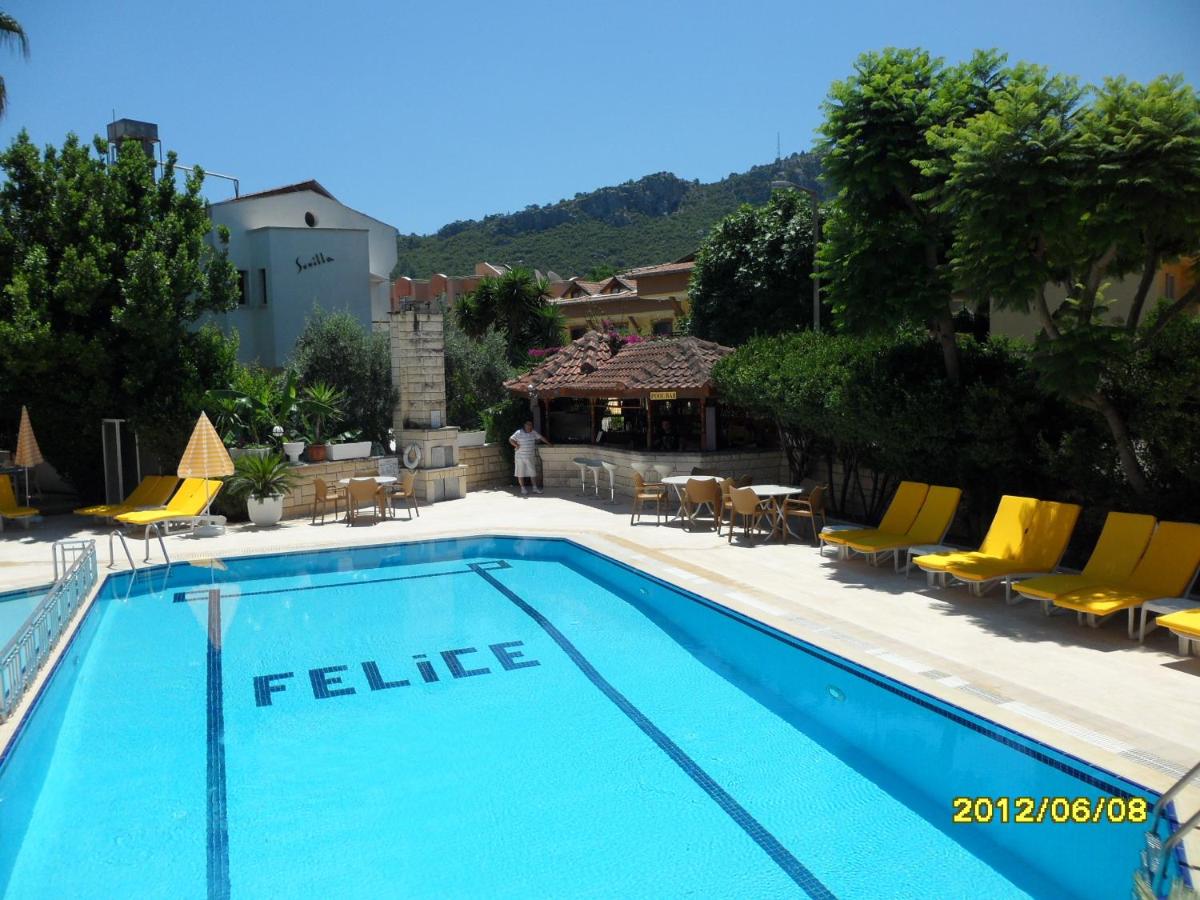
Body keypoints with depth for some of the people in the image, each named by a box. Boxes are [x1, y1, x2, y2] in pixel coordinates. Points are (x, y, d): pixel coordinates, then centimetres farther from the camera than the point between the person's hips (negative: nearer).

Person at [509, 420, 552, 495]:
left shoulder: (533, 433, 6)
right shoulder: (519, 433, -9)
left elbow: (541, 437, 15)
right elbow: (511, 439, -11)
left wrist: (548, 443, 19)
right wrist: (517, 445, -20)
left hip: (531, 457, 4)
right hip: (520, 457, -4)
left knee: (533, 472, 6)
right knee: (521, 473, 3)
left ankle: (535, 488, 12)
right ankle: (523, 488, 13)